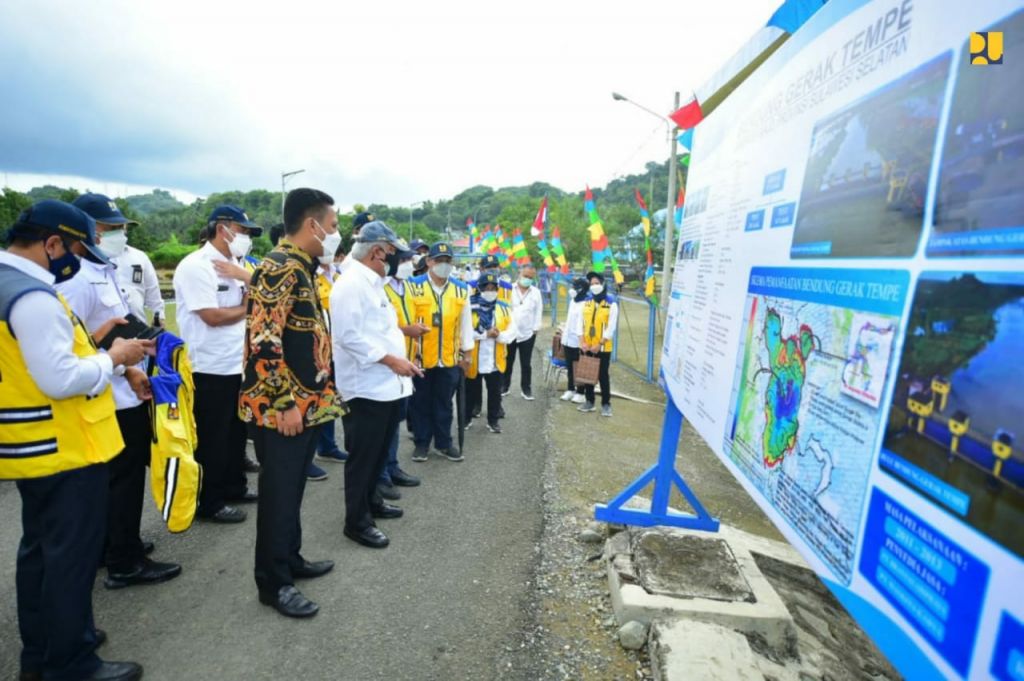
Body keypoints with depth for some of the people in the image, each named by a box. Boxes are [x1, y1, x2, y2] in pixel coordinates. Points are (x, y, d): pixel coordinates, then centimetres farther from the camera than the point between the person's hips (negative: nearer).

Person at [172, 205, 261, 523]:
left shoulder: (234, 264, 11)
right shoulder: (195, 266, -14)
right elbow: (213, 316, -20)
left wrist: (246, 276, -6)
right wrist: (247, 307, -6)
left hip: (239, 364, 8)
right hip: (210, 370, -8)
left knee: (236, 432, 19)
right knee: (211, 439, 6)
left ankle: (234, 487, 35)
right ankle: (209, 502, 21)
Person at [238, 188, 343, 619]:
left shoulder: (301, 268, 13)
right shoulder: (279, 268, -18)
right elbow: (263, 342, -24)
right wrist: (284, 403, -21)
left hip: (305, 404, 10)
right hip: (283, 409, -9)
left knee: (293, 489, 19)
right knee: (278, 494, 3)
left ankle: (290, 560, 35)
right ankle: (273, 582, 19)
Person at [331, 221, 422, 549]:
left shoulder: (373, 283, 16)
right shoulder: (350, 284, -16)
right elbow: (349, 336, -24)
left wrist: (401, 359, 9)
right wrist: (390, 360, -21)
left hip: (386, 385, 10)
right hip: (365, 387, -10)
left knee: (379, 452, 21)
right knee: (362, 456, 3)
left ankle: (370, 500, 38)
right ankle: (357, 522, 17)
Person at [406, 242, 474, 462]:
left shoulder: (461, 290, 2)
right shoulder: (414, 287, -6)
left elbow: (466, 323, 8)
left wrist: (466, 353, 8)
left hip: (449, 358, 2)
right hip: (420, 357, -2)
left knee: (444, 403, 13)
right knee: (420, 402, 11)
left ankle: (444, 443, 26)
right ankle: (421, 443, 26)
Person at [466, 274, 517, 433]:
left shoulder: (504, 308, 4)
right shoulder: (470, 307, -9)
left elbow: (512, 331, 1)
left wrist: (499, 335, -18)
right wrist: (485, 334, -20)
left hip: (496, 361, 3)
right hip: (474, 360, -2)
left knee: (495, 393, 12)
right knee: (471, 392, 14)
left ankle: (493, 420, 27)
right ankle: (466, 418, 32)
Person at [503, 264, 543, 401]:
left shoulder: (536, 292, 3)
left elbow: (538, 311, 5)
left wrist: (535, 329, 0)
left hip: (528, 334, 1)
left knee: (526, 363, 8)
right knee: (507, 362, 11)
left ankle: (526, 388, 20)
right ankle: (505, 386, 25)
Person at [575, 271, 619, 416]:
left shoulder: (611, 303, -7)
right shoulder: (586, 301, 6)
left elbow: (611, 327, -11)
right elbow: (580, 322, 4)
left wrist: (599, 344, -15)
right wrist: (582, 342, -7)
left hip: (603, 347, -4)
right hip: (586, 347, 4)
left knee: (603, 376, 3)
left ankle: (606, 404, 15)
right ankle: (589, 401, 25)